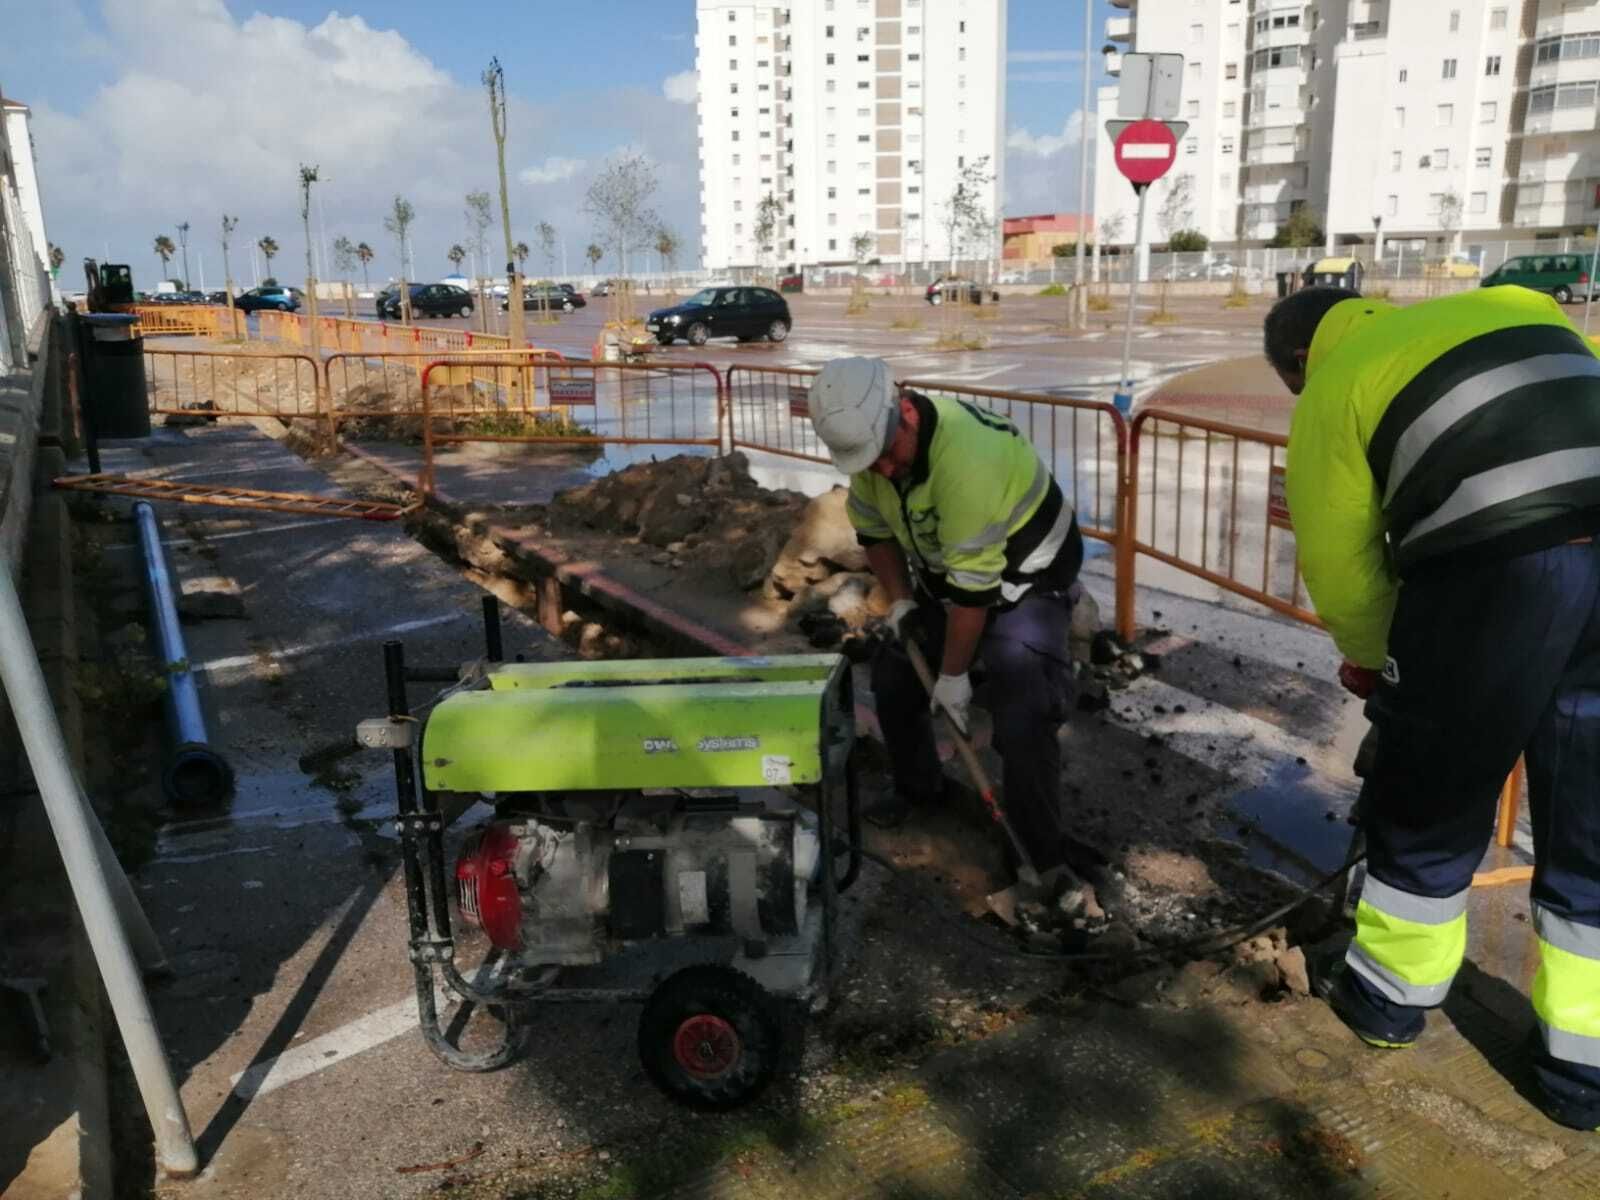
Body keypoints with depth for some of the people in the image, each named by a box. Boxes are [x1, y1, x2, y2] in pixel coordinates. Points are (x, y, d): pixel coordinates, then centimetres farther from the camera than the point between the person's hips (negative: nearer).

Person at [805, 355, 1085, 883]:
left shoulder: (967, 458, -39)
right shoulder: (873, 443, -13)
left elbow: (972, 587, -32)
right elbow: (873, 528, 6)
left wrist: (953, 675, -22)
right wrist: (899, 600, -4)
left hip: (1024, 583, -8)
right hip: (943, 575, 8)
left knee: (1022, 721, -20)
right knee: (893, 676, 15)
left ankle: (1043, 857, -3)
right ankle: (917, 787, 39)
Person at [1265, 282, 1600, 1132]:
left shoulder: (1334, 388, 10)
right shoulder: (1513, 307, 25)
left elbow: (1337, 562, 10)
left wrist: (1368, 655, 29)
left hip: (1496, 576, -5)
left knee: (1430, 800, 16)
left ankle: (1389, 994, 34)